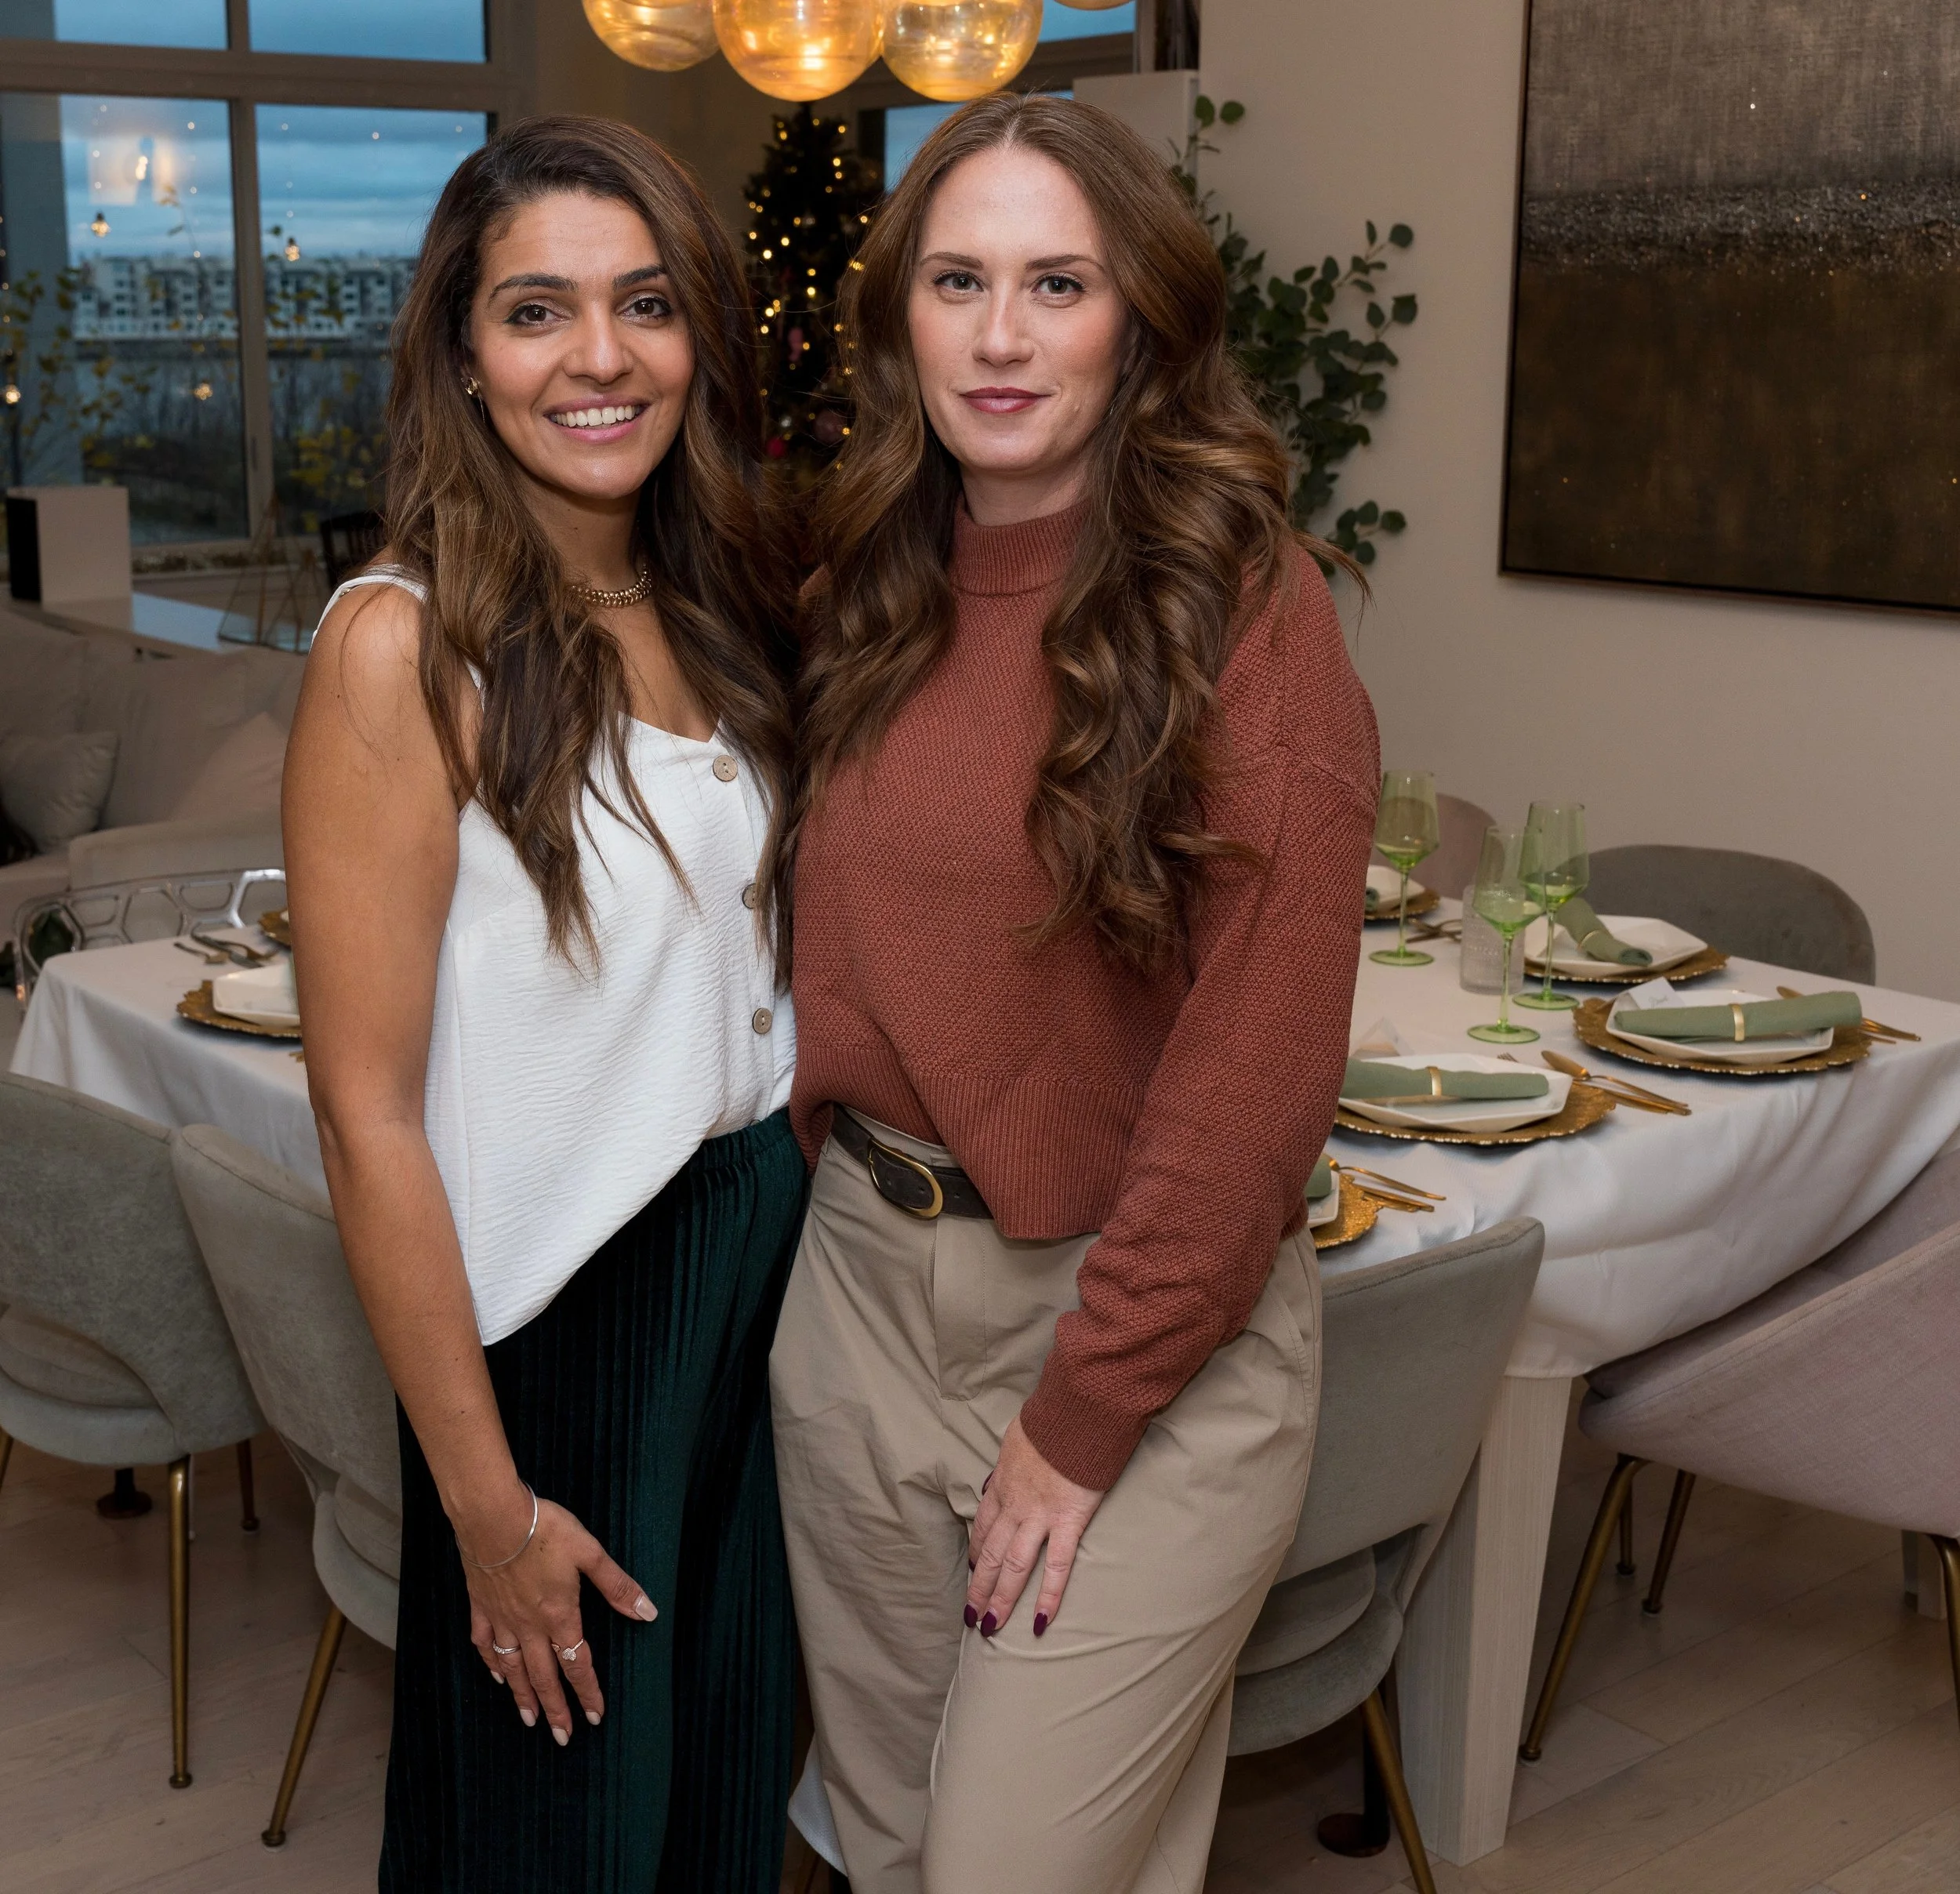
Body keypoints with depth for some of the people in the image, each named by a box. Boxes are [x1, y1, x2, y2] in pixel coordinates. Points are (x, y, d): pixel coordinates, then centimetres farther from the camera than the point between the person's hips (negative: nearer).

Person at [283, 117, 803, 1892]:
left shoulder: (720, 611, 3)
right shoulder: (406, 647, -18)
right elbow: (368, 1117, -19)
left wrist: (805, 1202, 6)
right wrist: (486, 1497, -16)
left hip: (766, 1259, 6)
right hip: (561, 1317, -6)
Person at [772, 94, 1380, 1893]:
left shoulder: (1246, 601, -13)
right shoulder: (871, 598, 6)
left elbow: (1263, 1048, -15)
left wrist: (1088, 1415, -13)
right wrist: (813, 1180, 4)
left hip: (1142, 1321, -5)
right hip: (861, 1282, 6)